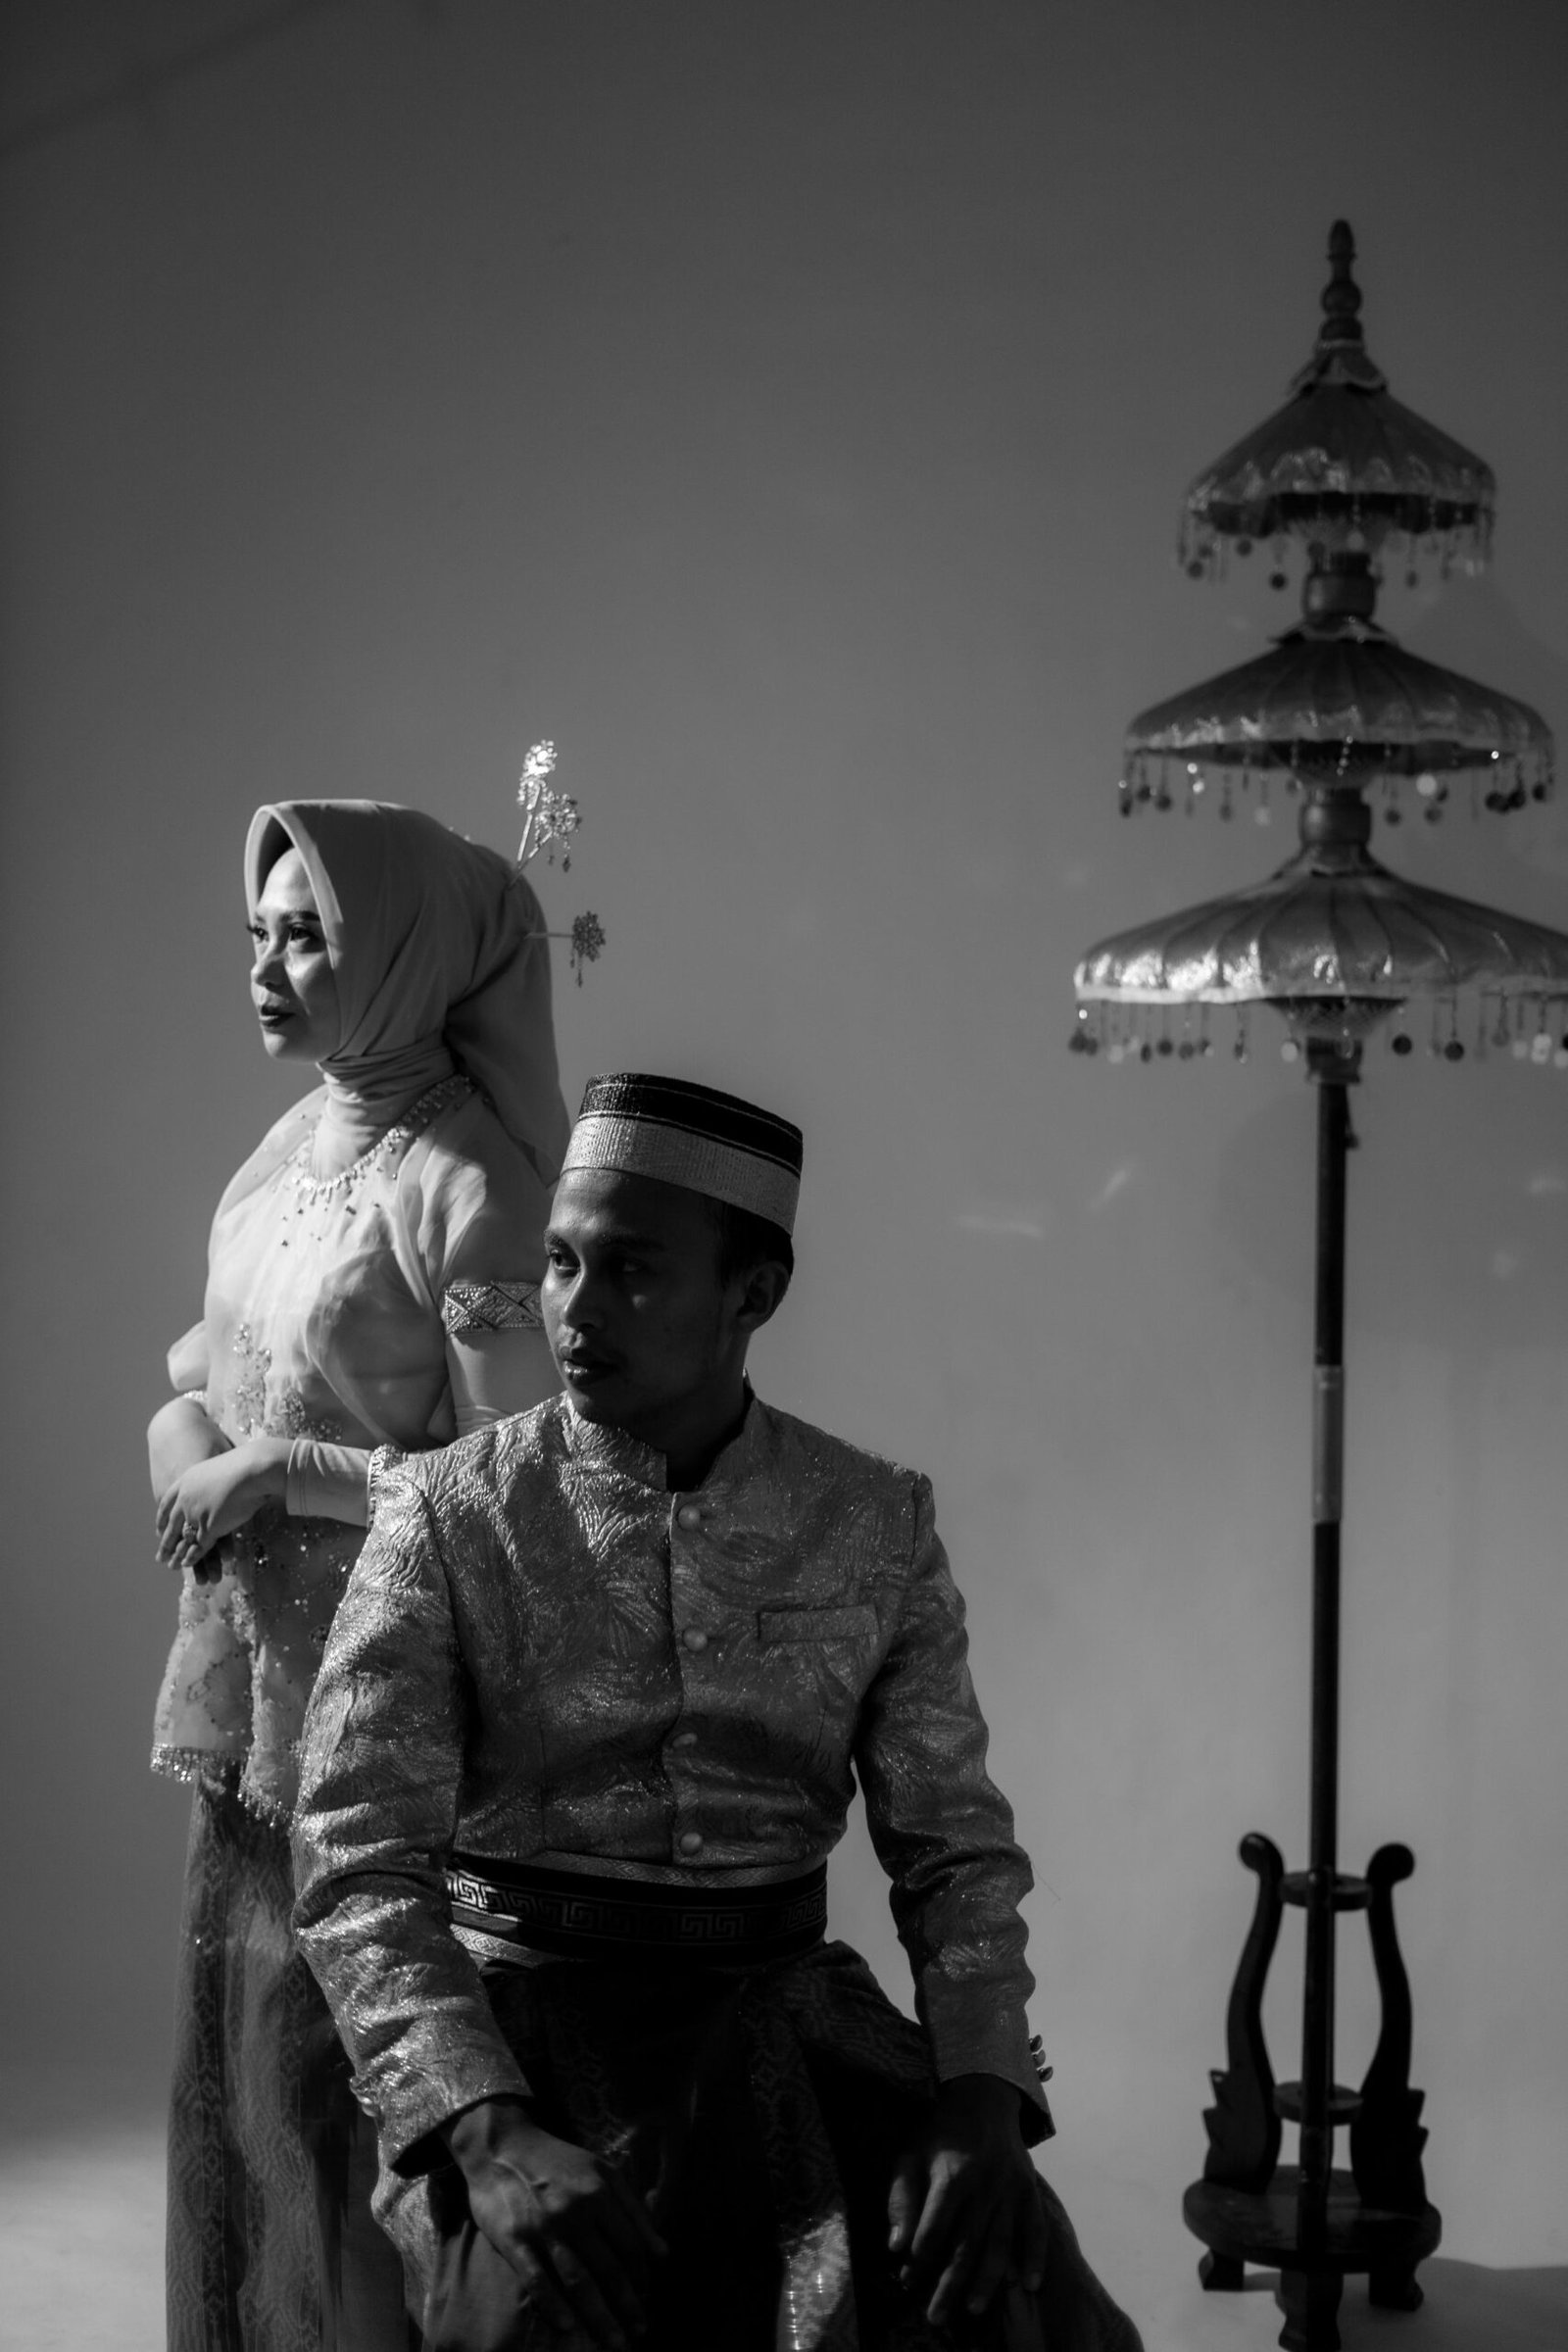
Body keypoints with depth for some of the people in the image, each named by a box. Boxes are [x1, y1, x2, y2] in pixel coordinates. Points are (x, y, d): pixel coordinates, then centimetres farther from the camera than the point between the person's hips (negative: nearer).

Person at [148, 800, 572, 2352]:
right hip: (247, 1687, 8)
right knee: (231, 2084, 14)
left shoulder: (461, 1186, -15)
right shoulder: (290, 1146, 9)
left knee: (339, 2093, -2)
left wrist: (279, 1473, -16)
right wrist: (187, 1444, -1)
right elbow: (202, 1371, 21)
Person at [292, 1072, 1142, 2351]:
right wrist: (489, 2134, -25)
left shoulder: (879, 1524, 4)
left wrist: (983, 2093, -15)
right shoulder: (449, 1518, -3)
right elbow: (363, 1862, -10)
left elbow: (955, 1845, 4)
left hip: (788, 2010, 2)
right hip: (525, 2017, -2)